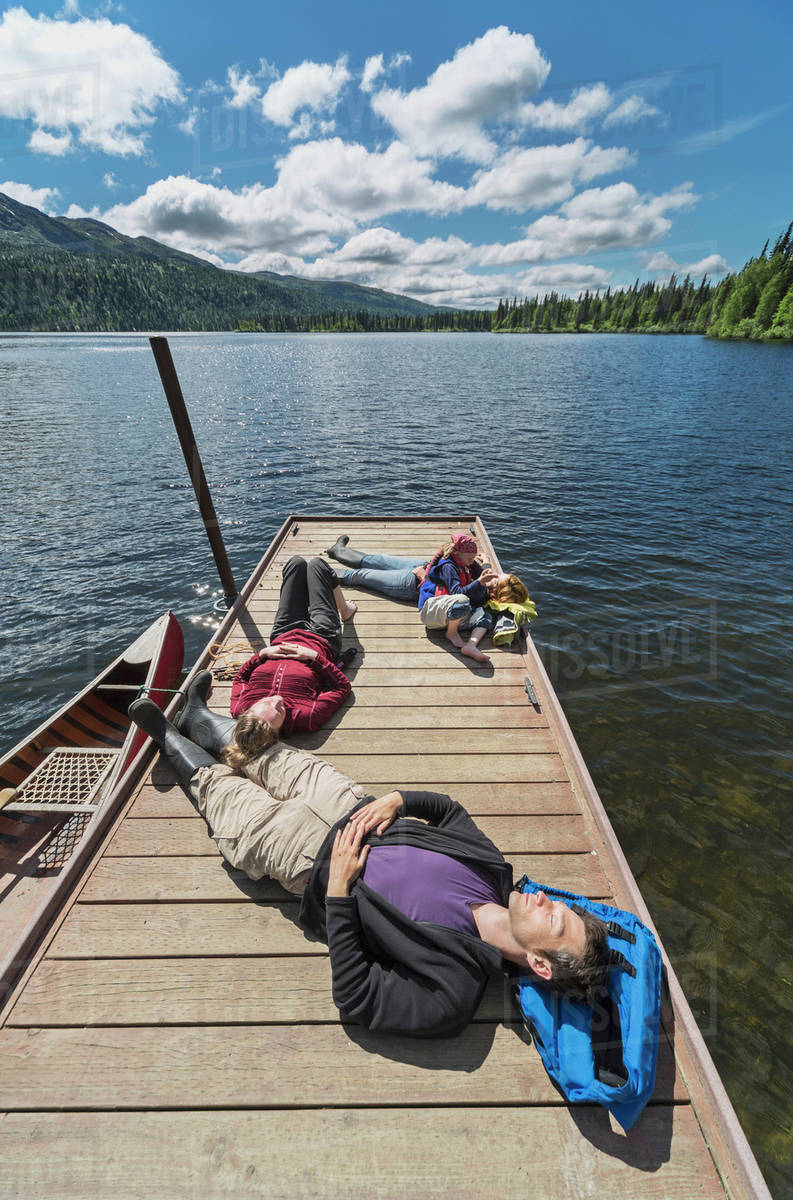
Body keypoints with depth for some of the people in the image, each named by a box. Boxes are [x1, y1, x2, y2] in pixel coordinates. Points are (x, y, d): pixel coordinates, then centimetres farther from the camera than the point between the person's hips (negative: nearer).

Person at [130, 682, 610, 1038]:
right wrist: (395, 800, -15)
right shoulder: (494, 868, -14)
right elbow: (444, 806, 1)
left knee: (227, 796, 9)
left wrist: (339, 890, -30)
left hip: (320, 861, -5)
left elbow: (354, 998, -26)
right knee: (286, 761, 18)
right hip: (358, 811, 5)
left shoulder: (452, 991, -30)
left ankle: (169, 737, 41)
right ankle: (202, 721, 47)